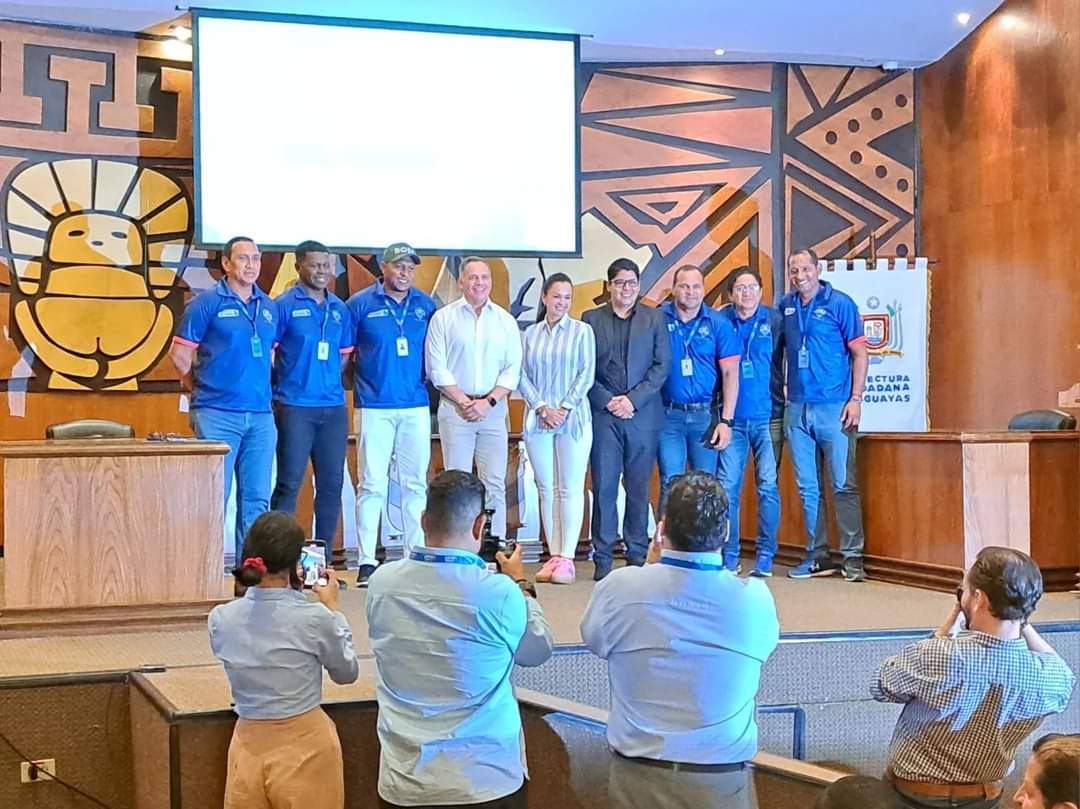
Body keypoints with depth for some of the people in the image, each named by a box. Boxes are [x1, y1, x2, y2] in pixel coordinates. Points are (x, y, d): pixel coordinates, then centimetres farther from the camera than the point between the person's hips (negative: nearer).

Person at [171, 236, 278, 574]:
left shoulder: (269, 307, 13)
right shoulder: (207, 303, -2)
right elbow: (180, 354, 0)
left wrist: (261, 387, 14)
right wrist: (203, 388, 7)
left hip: (261, 415, 5)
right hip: (217, 415, -5)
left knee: (257, 498, 6)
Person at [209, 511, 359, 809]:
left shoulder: (220, 619, -7)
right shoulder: (315, 618, -17)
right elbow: (347, 672, 1)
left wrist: (287, 592, 16)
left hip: (249, 748, 3)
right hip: (305, 749, -3)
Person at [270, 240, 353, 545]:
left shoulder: (339, 308, 12)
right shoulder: (285, 305, -4)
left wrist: (330, 381, 10)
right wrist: (284, 386, -2)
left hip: (333, 407, 5)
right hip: (295, 406, -5)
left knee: (332, 483, 7)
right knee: (289, 483, -4)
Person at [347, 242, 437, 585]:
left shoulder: (426, 306, 8)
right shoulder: (361, 304, -1)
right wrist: (347, 387, -1)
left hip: (416, 406, 3)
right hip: (374, 407, -3)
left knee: (416, 484, 7)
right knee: (371, 484, -3)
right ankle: (366, 561, 2)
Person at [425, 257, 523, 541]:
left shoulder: (505, 320, 9)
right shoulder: (443, 318, 3)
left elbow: (512, 370, 5)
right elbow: (437, 369, -2)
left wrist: (488, 402, -7)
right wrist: (464, 402, -8)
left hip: (494, 410, 2)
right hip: (455, 409, -2)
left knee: (495, 484, 1)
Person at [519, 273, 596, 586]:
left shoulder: (582, 331, 3)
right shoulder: (530, 334, 9)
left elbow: (587, 373, -2)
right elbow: (523, 375, 5)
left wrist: (565, 408, -10)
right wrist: (542, 407, -7)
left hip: (573, 419, -3)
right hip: (538, 420, 3)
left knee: (571, 489, -3)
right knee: (546, 489, 5)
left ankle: (567, 558, -3)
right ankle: (553, 556, 9)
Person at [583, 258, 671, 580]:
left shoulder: (655, 319, 9)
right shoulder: (591, 320, 8)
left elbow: (662, 365, 2)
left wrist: (633, 399, -8)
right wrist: (607, 401, -9)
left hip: (643, 415, 1)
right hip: (603, 416, 0)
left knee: (639, 489, 4)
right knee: (604, 487, -1)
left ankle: (638, 555, 12)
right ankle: (603, 558, 5)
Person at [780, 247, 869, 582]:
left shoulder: (839, 303, -3)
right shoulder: (785, 306, 9)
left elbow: (860, 352, -4)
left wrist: (855, 399, -11)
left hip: (834, 407, -5)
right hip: (796, 408, 5)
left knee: (843, 485, -3)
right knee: (807, 488, 9)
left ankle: (852, 557, 2)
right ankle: (817, 556, 17)